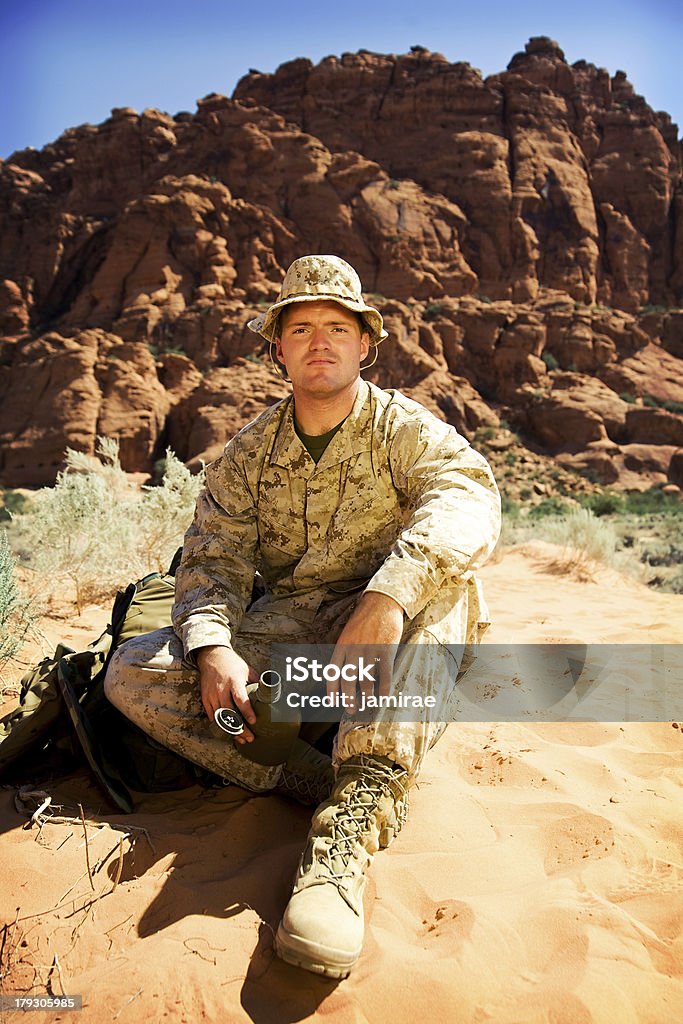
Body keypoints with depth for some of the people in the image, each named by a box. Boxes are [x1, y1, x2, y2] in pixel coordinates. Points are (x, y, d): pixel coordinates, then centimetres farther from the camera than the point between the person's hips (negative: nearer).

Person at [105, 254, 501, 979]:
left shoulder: (403, 427, -2)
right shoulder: (250, 451, 8)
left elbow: (468, 494, -23)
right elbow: (212, 558, 0)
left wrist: (389, 594, -42)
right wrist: (213, 648, -22)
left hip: (381, 626, -2)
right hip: (282, 630, 3)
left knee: (443, 578, -34)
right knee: (132, 673, -17)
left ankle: (353, 815, -40)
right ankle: (326, 782, -27)